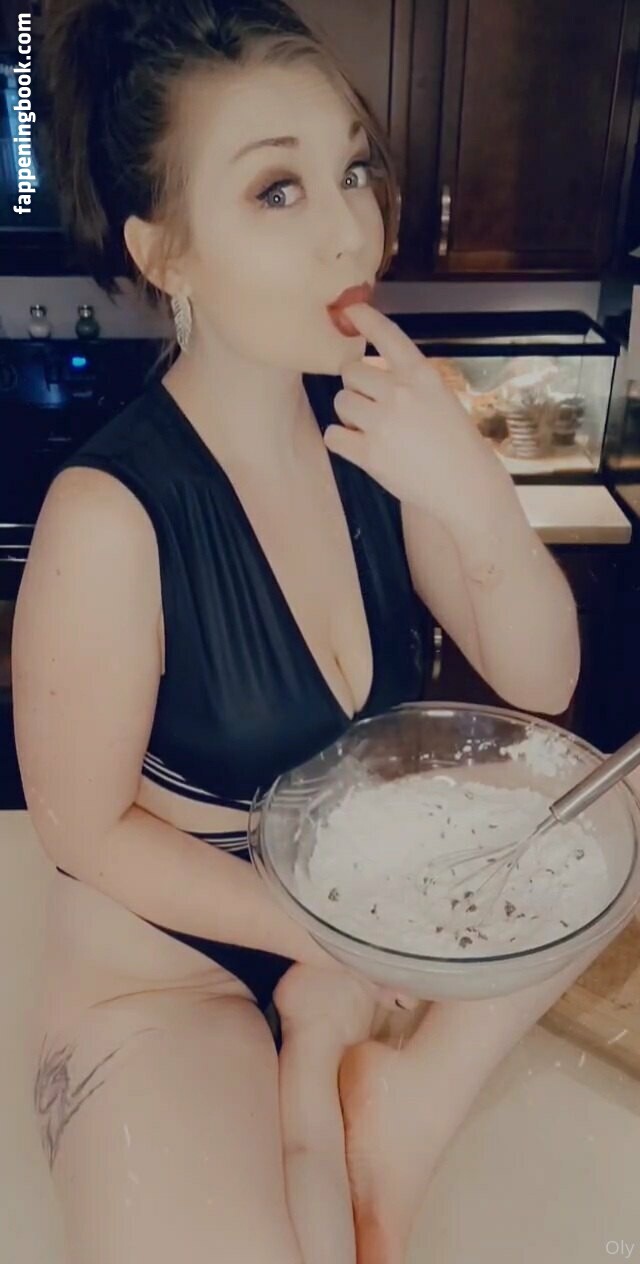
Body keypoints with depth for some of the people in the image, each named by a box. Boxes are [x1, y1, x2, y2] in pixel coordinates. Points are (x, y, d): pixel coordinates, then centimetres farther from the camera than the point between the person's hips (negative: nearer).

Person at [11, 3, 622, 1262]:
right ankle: (324, 1085, 4)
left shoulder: (373, 422, -10)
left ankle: (404, 1094, -1)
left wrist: (477, 496, -26)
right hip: (163, 944, -5)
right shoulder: (112, 512, -25)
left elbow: (539, 686, -7)